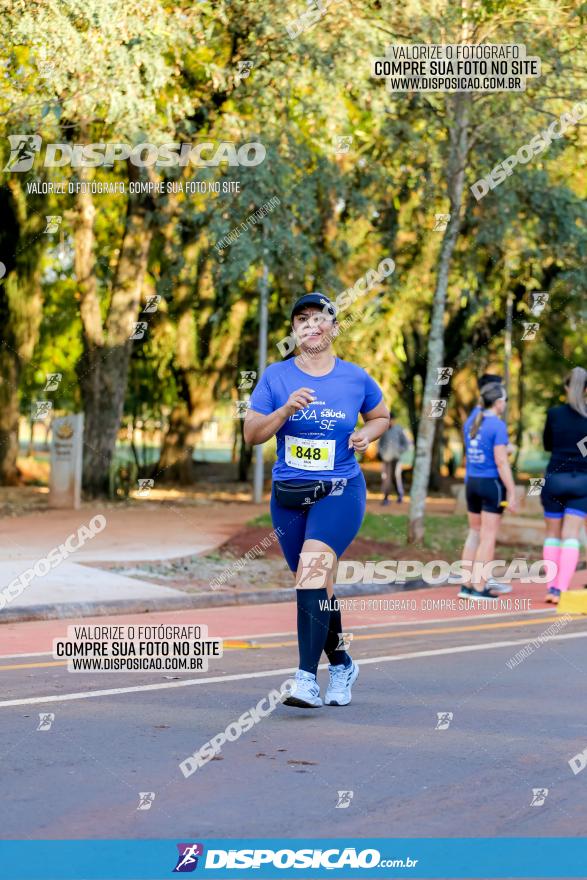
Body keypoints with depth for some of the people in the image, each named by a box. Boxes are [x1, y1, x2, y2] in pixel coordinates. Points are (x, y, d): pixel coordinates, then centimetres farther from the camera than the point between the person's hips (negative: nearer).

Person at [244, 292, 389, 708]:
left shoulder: (356, 378, 1)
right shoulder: (276, 376, 1)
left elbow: (381, 416, 19)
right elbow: (251, 433, -1)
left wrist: (366, 434, -3)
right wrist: (285, 410, -17)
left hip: (340, 491, -3)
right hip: (288, 494, 3)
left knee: (313, 570, -23)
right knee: (317, 584, 12)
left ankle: (307, 678, -27)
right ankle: (341, 664, 34)